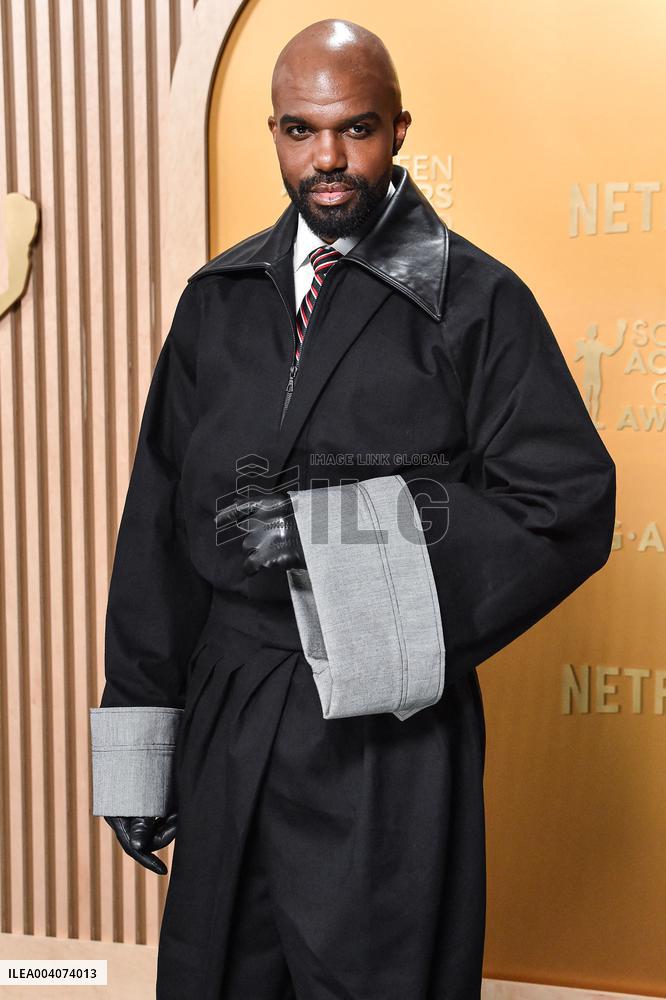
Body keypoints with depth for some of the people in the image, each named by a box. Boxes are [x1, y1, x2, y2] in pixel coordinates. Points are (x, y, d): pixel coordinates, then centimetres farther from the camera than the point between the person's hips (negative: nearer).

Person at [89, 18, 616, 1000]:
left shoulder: (476, 300, -5)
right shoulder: (217, 299, 9)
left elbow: (569, 506, -11)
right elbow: (159, 521, 9)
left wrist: (340, 525, -17)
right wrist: (140, 735, 5)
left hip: (390, 740, -4)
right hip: (225, 725, 4)